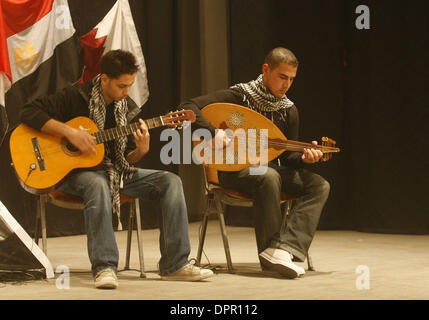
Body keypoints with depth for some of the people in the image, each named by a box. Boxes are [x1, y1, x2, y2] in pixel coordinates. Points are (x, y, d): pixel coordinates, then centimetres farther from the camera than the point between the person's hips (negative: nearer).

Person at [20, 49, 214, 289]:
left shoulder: (128, 108, 7)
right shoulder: (76, 97, -10)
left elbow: (127, 161, 10)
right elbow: (29, 112, -16)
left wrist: (141, 150, -15)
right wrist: (70, 132, -24)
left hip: (117, 171, 6)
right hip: (77, 171, -6)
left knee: (170, 181, -12)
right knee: (98, 184, -42)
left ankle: (175, 264, -15)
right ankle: (104, 267, -40)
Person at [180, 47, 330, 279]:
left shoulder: (289, 111, 8)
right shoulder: (239, 96, -8)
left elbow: (286, 156, 11)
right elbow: (189, 107, -14)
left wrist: (304, 158, -12)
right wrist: (213, 133, -27)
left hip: (271, 167, 6)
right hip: (234, 170, -6)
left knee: (319, 186, -18)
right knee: (269, 177, -39)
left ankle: (284, 250, -35)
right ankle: (271, 249, -28)